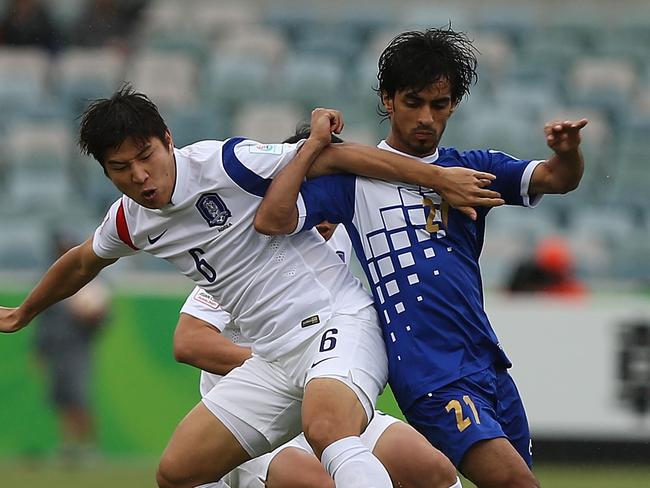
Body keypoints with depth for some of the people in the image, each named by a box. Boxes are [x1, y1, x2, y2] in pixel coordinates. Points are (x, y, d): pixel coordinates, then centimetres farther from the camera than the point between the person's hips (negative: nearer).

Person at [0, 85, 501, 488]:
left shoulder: (224, 162, -13)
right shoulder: (130, 221, 10)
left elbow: (338, 156, -16)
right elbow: (82, 262, 32)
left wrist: (438, 176, -21)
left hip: (337, 321, -8)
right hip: (274, 359, 8)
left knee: (327, 430, -38)